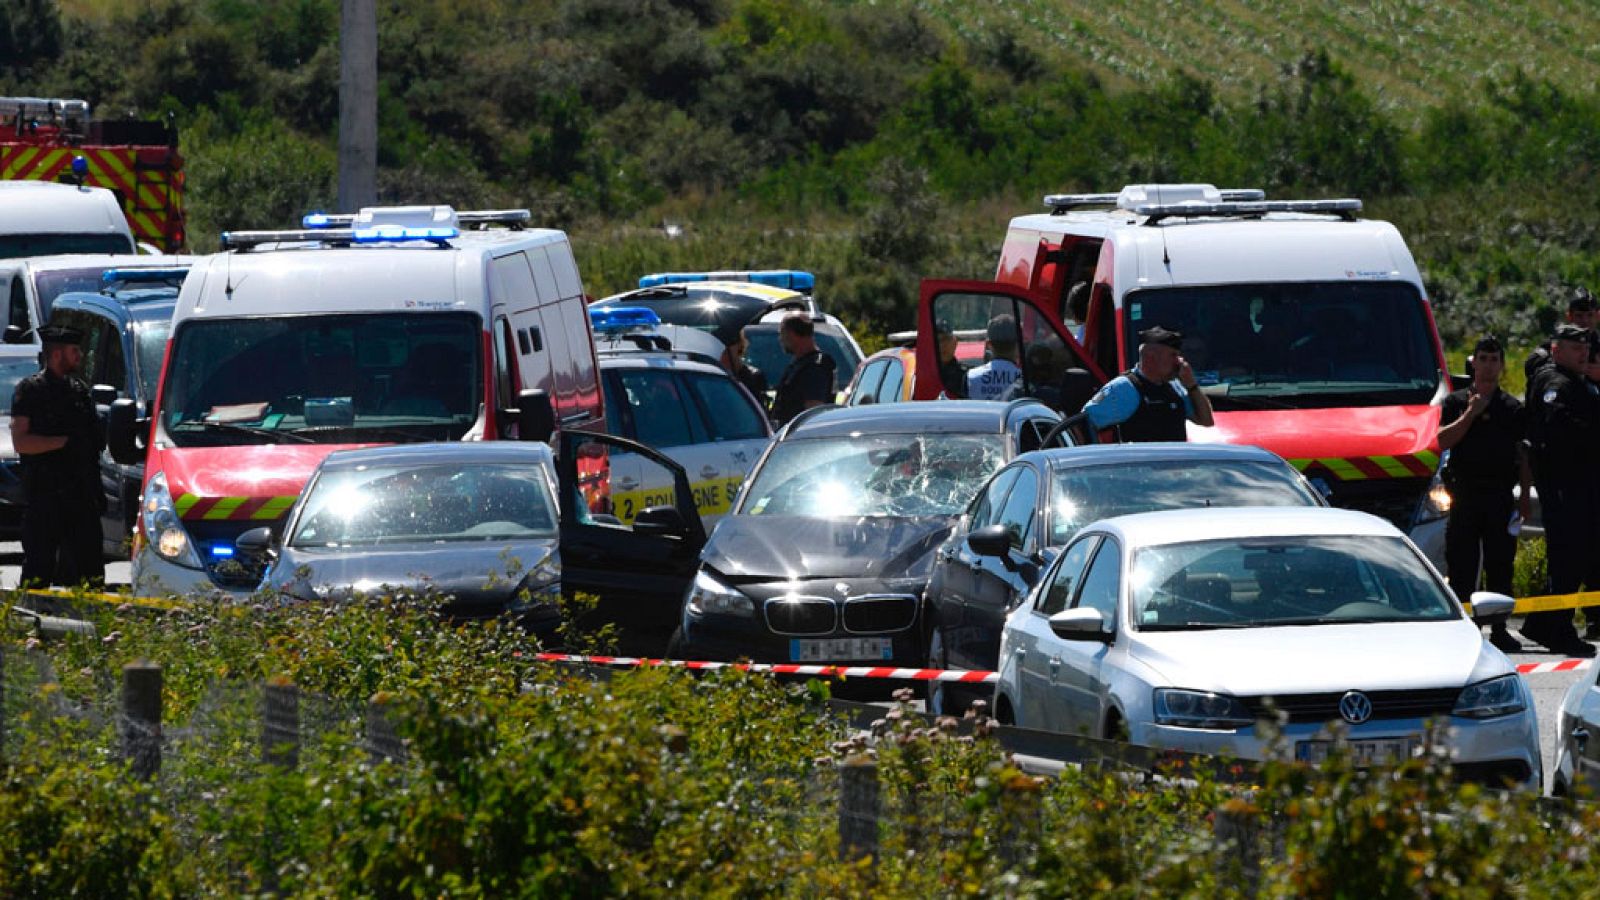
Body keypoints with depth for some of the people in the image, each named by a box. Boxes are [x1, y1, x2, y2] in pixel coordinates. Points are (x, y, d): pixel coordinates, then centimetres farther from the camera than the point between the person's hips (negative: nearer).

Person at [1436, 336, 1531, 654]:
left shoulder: (1512, 407, 12)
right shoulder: (1456, 402, 7)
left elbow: (1523, 454, 13)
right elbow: (1442, 440, -6)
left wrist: (1525, 496, 5)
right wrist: (1470, 414, -12)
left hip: (1500, 496, 2)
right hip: (1465, 493, -2)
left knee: (1500, 565, 2)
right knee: (1461, 565, -3)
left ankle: (1499, 630, 7)